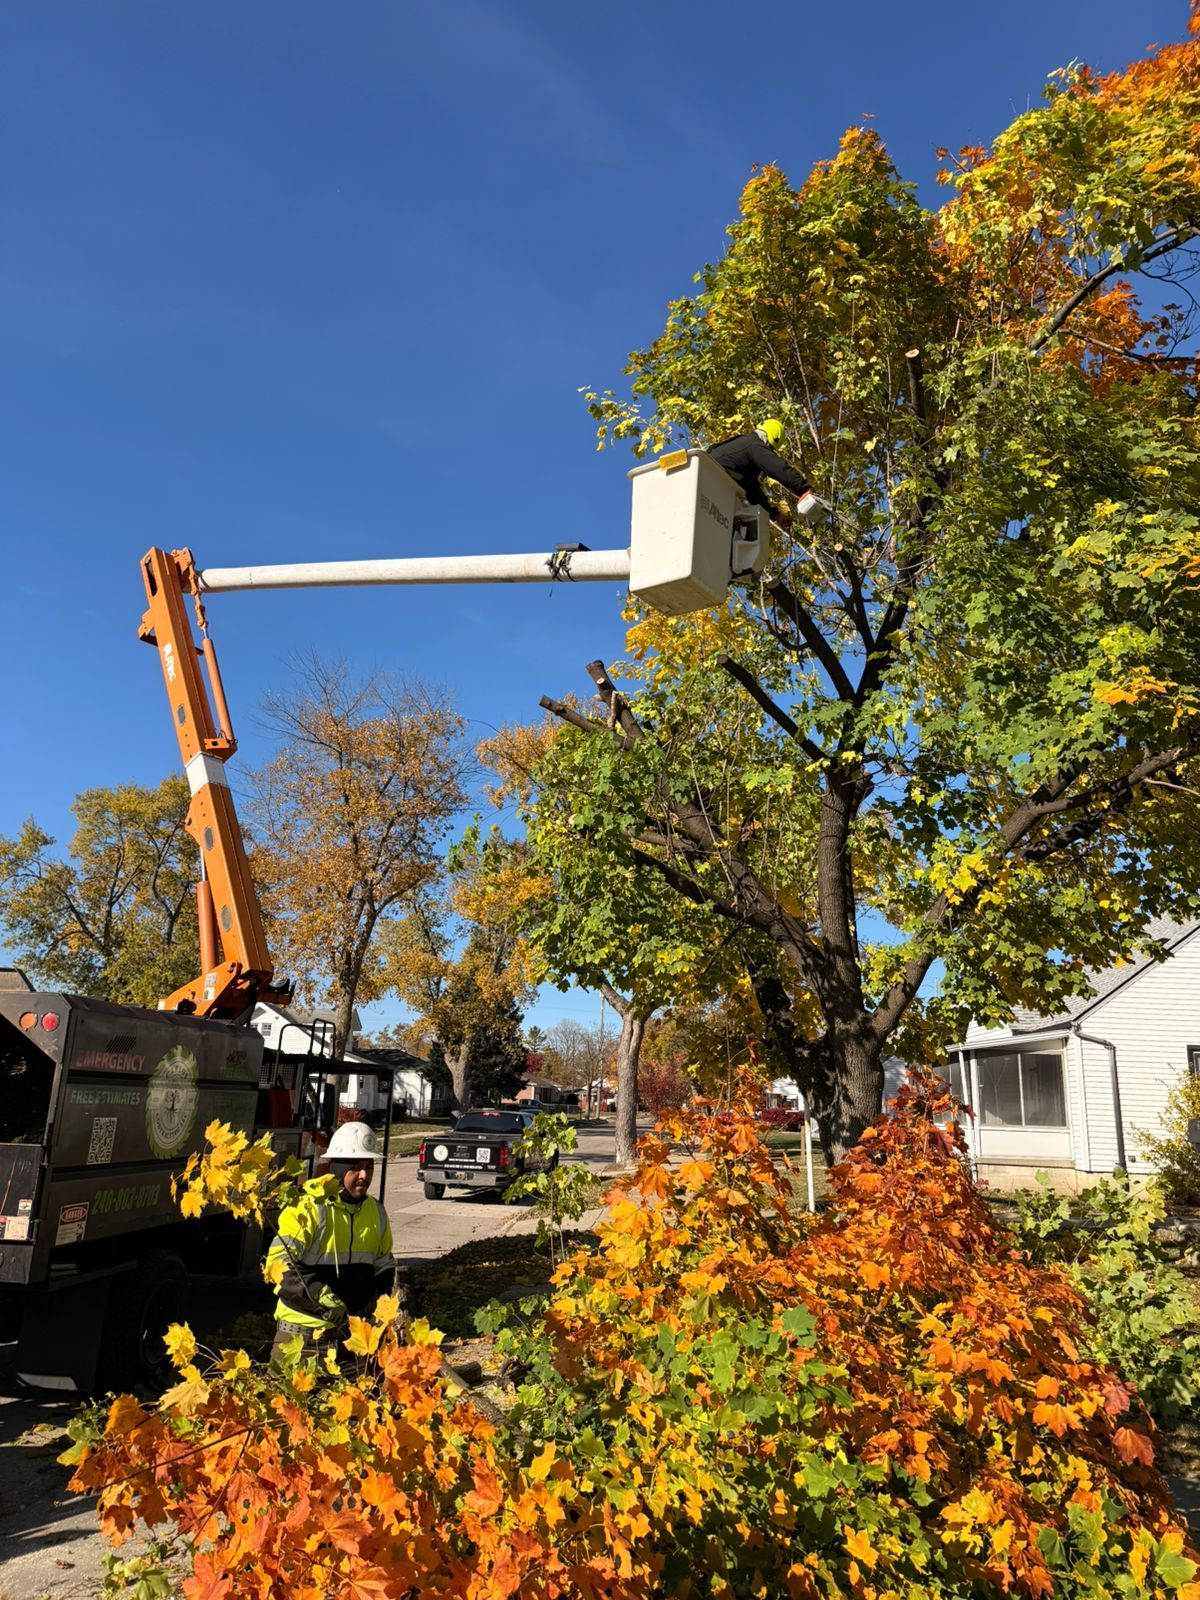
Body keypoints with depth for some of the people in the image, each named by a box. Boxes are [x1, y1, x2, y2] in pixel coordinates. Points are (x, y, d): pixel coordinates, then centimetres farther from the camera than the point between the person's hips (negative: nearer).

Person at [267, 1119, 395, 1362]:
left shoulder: (376, 1212, 7)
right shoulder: (310, 1207, -13)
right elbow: (279, 1261, -20)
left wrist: (377, 1301, 3)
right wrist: (321, 1296, -29)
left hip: (350, 1326, 5)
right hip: (301, 1326, -5)